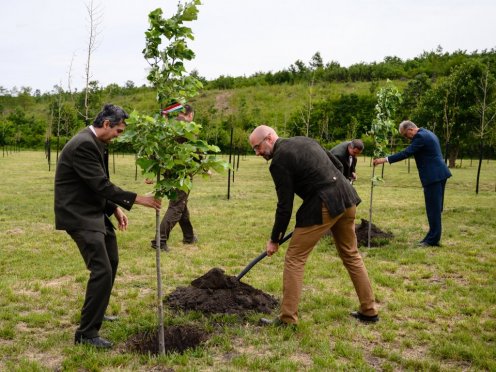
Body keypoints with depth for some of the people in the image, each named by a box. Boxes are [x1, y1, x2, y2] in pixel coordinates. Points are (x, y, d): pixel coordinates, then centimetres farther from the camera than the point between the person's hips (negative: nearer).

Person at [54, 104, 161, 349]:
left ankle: (95, 311, 40)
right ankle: (86, 333, -1)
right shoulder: (83, 145, -22)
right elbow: (100, 184, -25)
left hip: (94, 212, 11)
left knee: (111, 262, 21)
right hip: (79, 216, -11)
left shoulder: (94, 143, 11)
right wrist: (137, 199, -21)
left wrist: (115, 208, 11)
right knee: (102, 271, -13)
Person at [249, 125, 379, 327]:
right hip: (346, 197, 9)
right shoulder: (304, 140, 17)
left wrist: (274, 239, 4)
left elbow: (284, 205, -7)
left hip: (323, 205, -9)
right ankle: (369, 310, 27)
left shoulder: (279, 161, -7)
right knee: (351, 255, 20)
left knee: (294, 259, 1)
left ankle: (287, 318, 6)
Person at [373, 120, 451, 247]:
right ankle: (433, 237, 20)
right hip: (439, 174, 10)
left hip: (434, 176, -10)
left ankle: (433, 240, 2)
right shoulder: (427, 133, 18)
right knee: (435, 208, 13)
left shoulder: (420, 136, -14)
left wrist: (385, 159, -17)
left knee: (433, 208, -4)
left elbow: (406, 153, -20)